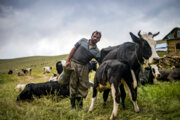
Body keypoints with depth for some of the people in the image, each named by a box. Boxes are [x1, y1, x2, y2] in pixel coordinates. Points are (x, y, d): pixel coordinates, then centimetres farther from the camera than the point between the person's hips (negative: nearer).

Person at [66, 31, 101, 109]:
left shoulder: (96, 51, 2)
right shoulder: (83, 41, 3)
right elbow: (73, 49, 4)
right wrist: (68, 60, -4)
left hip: (83, 67, 2)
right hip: (73, 63, -1)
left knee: (84, 85, -1)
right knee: (73, 84, 1)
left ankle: (79, 104, 14)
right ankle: (73, 104, 11)